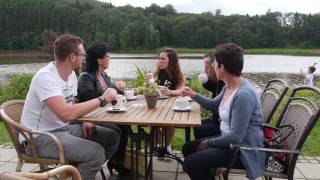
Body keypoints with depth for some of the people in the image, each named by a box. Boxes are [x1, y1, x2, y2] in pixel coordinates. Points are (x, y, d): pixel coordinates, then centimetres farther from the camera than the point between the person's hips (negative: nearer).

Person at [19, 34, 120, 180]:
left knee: (112, 137, 3)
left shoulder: (71, 74, 3)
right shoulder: (46, 77, -24)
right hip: (40, 137, -9)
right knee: (96, 153, -26)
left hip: (64, 128, 9)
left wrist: (83, 121, -4)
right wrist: (102, 99, -27)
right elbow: (66, 114, -37)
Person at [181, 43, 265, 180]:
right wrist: (194, 95, 13)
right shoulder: (229, 87, 2)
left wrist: (209, 143, -15)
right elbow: (213, 105, 23)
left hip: (243, 150, -9)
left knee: (190, 163, -18)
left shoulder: (243, 94, -28)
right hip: (229, 139, 9)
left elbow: (235, 137, -28)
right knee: (187, 148, 12)